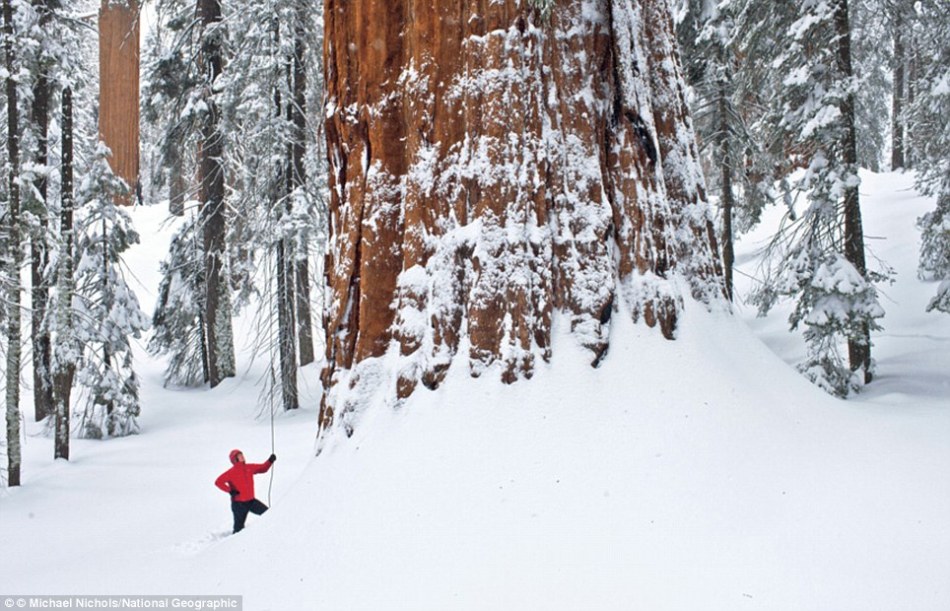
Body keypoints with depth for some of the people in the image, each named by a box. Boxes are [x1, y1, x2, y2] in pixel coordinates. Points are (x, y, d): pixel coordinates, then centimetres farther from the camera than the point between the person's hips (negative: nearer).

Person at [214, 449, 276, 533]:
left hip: (251, 501, 5)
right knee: (239, 528, 2)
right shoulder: (232, 472, -13)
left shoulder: (249, 468, 4)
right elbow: (218, 482, -18)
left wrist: (270, 461, 0)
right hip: (239, 503, -5)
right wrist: (230, 491, -23)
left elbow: (263, 468, 15)